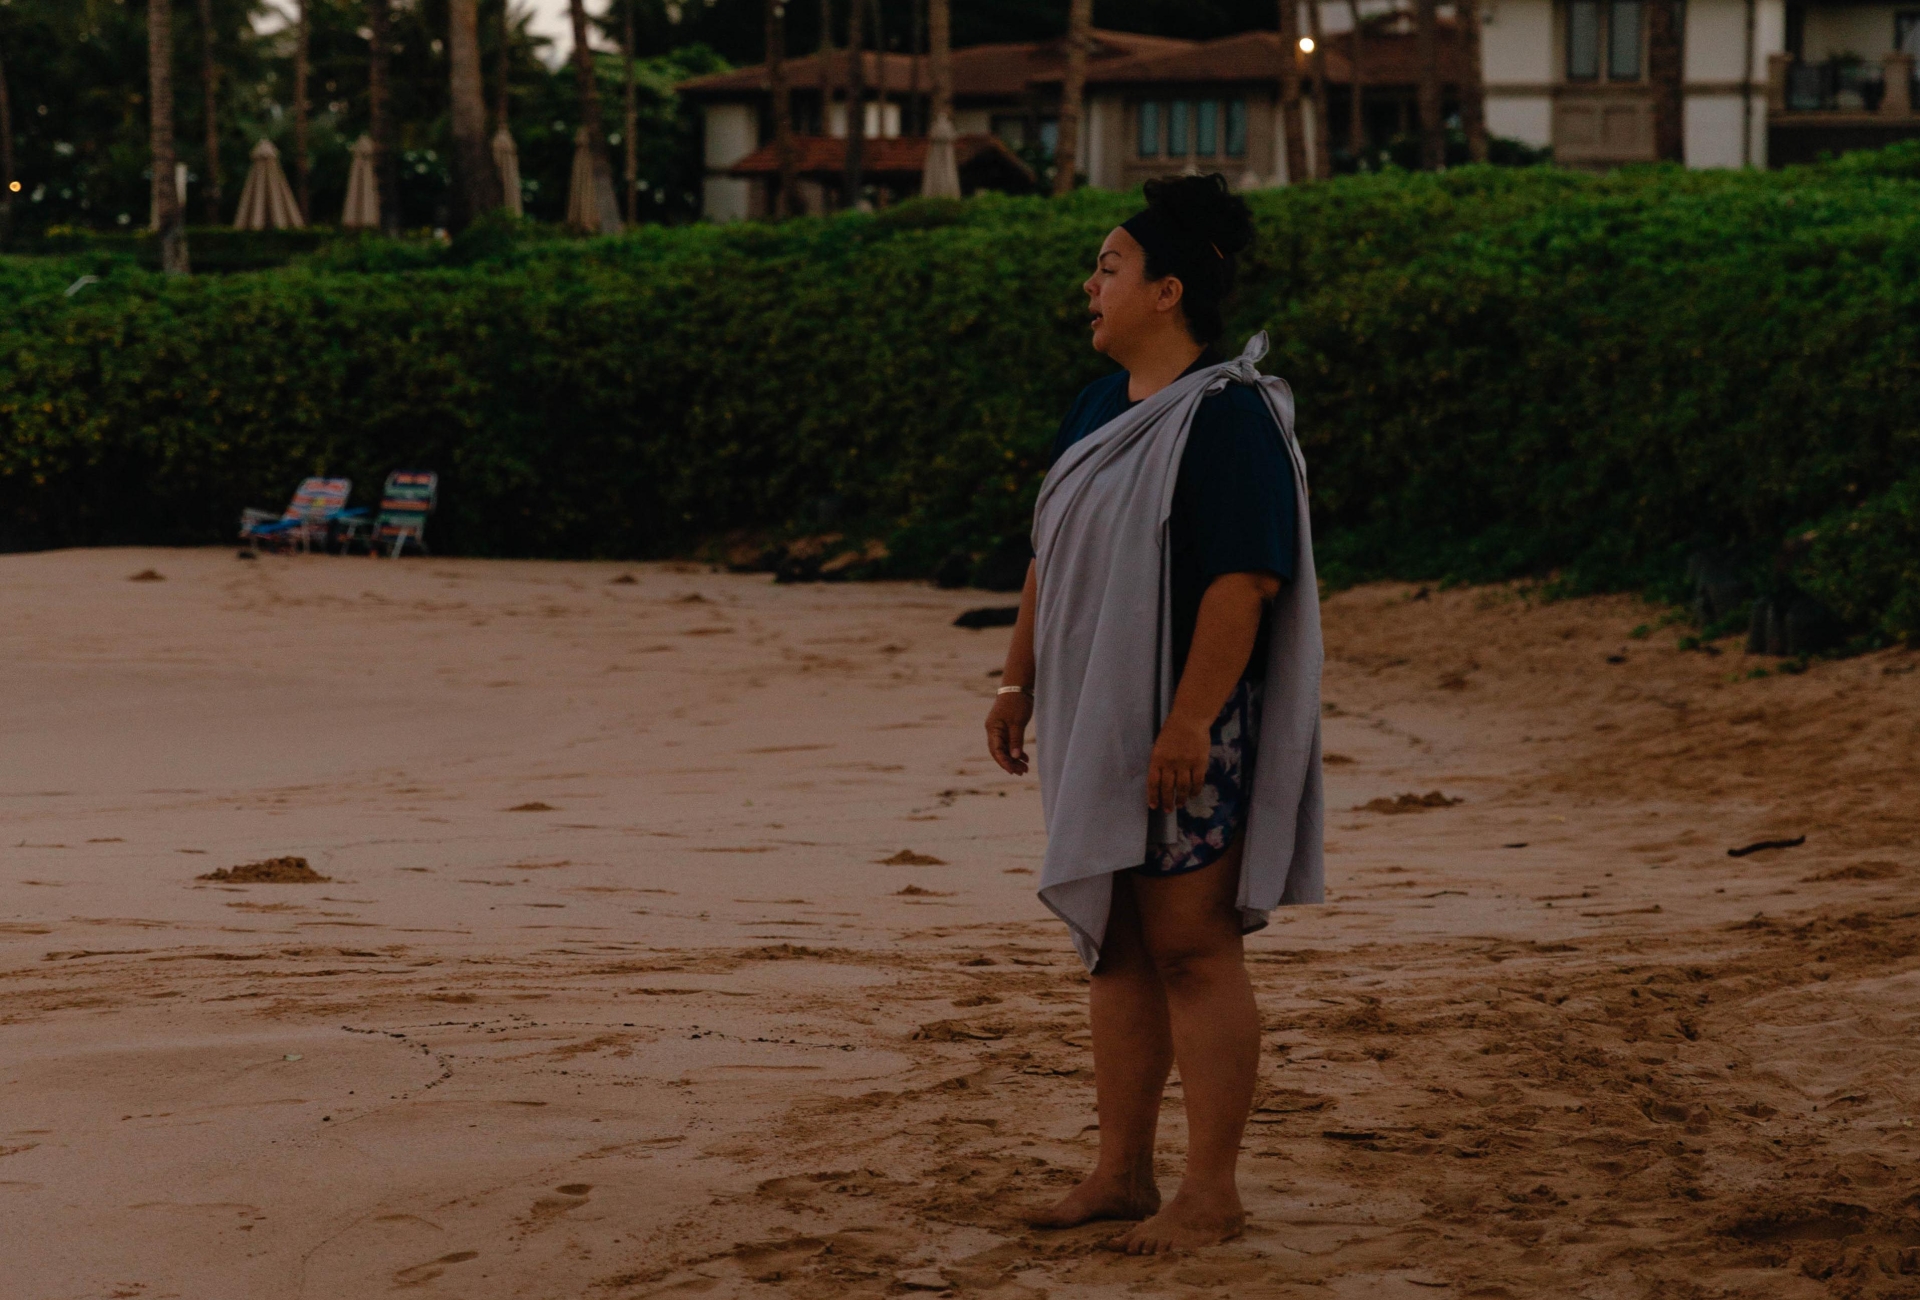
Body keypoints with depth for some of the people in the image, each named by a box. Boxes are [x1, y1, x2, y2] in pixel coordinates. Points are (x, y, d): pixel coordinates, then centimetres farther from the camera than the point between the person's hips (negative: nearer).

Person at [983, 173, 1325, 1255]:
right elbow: (1053, 558, 19)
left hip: (1186, 729, -9)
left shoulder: (1229, 416, -15)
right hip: (1099, 720, 9)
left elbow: (1245, 579, -21)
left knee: (1190, 945, -5)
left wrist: (1189, 722, -25)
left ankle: (1212, 1191, 2)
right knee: (1116, 945, 12)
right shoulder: (1102, 407, 12)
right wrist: (1020, 682, 16)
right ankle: (1122, 1173, 20)